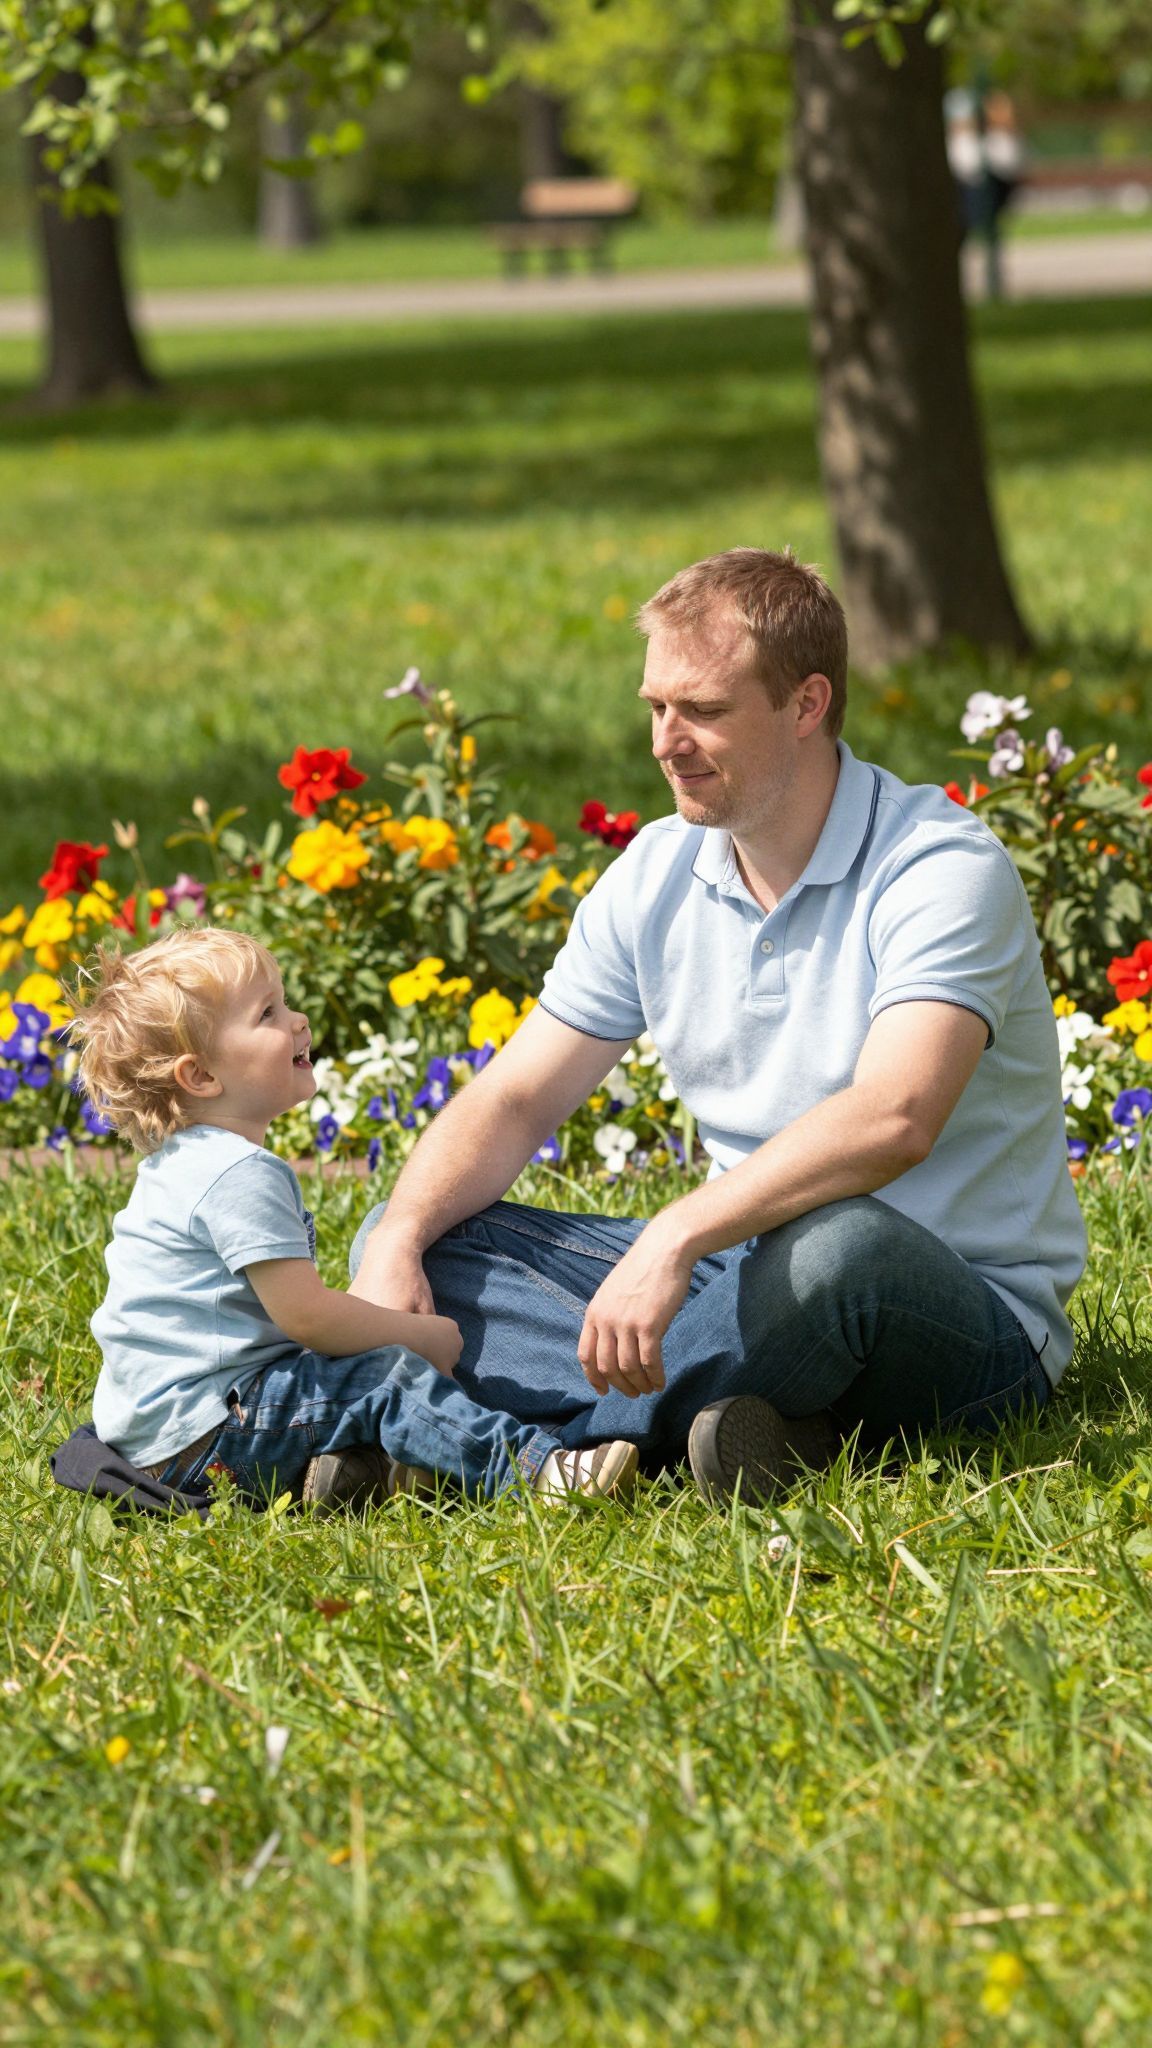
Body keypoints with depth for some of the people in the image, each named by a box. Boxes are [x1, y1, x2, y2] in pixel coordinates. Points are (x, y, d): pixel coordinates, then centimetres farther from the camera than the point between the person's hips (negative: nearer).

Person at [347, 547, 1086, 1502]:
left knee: (837, 1244, -42)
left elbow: (894, 1120, -33)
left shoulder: (942, 869, -16)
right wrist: (399, 1241, -13)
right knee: (421, 1243, -7)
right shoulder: (657, 877, 5)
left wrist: (674, 1240, -42)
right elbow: (513, 1099, 7)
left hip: (969, 1322, -7)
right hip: (746, 1270, 7)